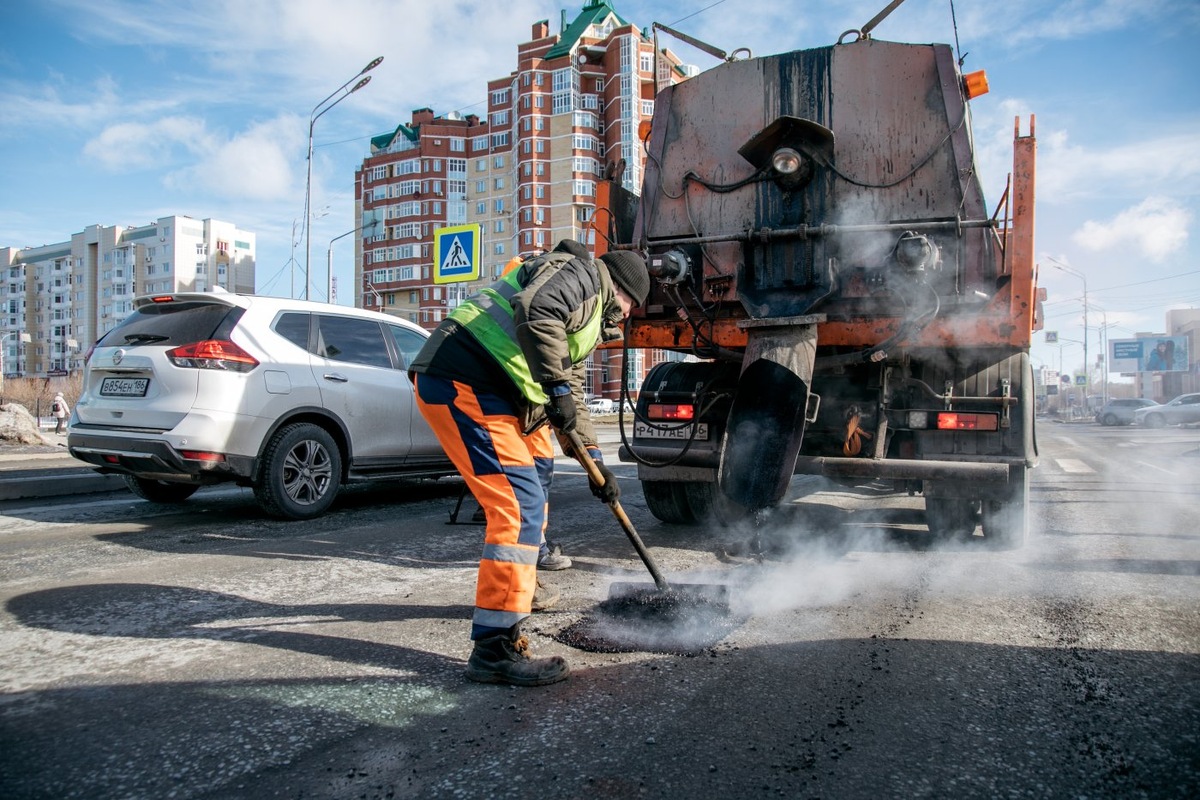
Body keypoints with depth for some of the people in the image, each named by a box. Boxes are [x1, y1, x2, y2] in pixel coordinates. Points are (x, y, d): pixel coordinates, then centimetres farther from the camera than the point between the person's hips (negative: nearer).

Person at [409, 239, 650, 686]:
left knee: (537, 466, 27)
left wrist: (595, 461, 27)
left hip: (488, 388, 11)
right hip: (460, 381, -11)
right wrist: (558, 387, -17)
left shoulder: (589, 312, 29)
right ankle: (495, 647, -12)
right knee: (521, 502, -16)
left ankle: (524, 584, 42)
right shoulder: (579, 273, 0)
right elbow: (535, 311, -22)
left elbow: (572, 397, 31)